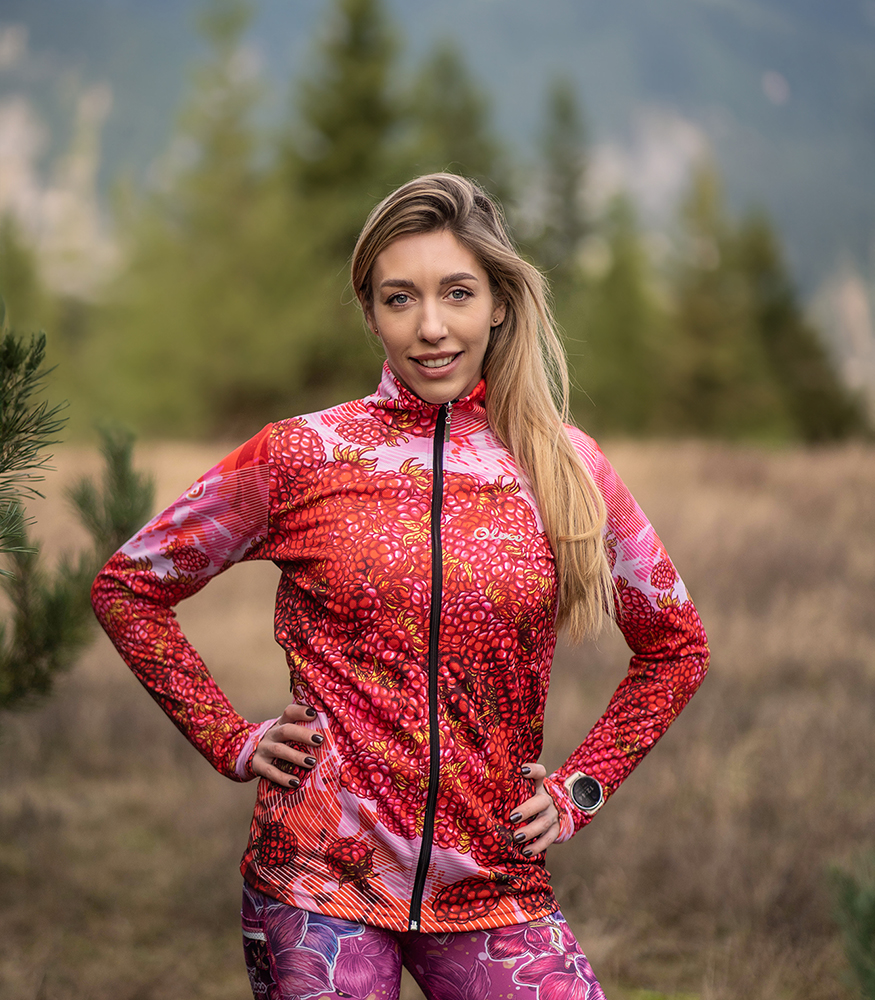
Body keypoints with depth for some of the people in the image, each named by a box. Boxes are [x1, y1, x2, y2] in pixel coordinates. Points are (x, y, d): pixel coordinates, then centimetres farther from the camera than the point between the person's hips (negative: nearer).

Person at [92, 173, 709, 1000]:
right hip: (317, 876, -1)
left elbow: (675, 645, 17)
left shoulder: (564, 466, 4)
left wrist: (578, 789, 8)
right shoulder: (301, 457, -1)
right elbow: (127, 587, 9)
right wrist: (231, 740, 1)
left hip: (493, 892, 2)